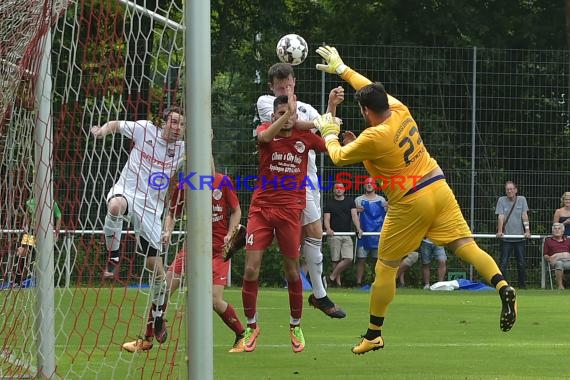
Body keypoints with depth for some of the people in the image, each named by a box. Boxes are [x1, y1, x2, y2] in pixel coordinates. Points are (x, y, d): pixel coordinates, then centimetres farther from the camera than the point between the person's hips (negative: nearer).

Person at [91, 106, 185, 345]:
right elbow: (115, 125, 12)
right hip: (127, 191, -2)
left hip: (151, 209, 2)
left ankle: (157, 314, 26)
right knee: (115, 206, -43)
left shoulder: (183, 149, 5)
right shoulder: (145, 130, 0)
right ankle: (113, 257, -21)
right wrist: (103, 130, -11)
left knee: (157, 269, 1)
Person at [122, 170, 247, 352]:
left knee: (216, 301, -15)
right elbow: (172, 214, 10)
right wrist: (168, 232, -10)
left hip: (219, 249, -3)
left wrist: (230, 234, -10)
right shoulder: (183, 187, -1)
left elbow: (236, 211, 5)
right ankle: (147, 339, 9)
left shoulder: (223, 182, -5)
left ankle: (242, 337, 9)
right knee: (163, 288, -6)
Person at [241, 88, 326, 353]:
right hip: (261, 209, 0)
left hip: (290, 211, 0)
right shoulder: (266, 130, -1)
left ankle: (295, 326, 24)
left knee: (292, 271, 5)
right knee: (251, 269, -6)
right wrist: (287, 112, -33)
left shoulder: (304, 137, 3)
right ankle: (251, 327, 9)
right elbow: (264, 136, -25)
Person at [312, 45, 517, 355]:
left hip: (409, 204, -6)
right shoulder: (400, 111, 3)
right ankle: (502, 286, -29)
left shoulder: (373, 137, -16)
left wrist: (329, 134, 18)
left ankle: (374, 334, 16)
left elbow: (338, 157, -1)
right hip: (439, 187, 6)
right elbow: (372, 90, 22)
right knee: (466, 246, -3)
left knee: (385, 268, 8)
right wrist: (341, 69, 31)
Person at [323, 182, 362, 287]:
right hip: (334, 235, -2)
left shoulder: (350, 201, 13)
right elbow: (327, 218, 0)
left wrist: (358, 228, -15)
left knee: (349, 259, -10)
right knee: (336, 260, -5)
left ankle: (332, 276, 1)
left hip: (347, 235, 2)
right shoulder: (329, 203, 8)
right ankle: (338, 281, 2)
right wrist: (328, 229, -21)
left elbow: (354, 215, 2)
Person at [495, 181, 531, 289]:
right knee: (503, 263, -4)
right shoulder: (501, 200, 2)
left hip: (519, 237, 2)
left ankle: (522, 284, 12)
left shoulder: (522, 200, 5)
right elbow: (500, 217, -6)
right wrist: (499, 231, -19)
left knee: (521, 263, 4)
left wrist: (527, 230, -12)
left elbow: (524, 215, -1)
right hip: (506, 237, -1)